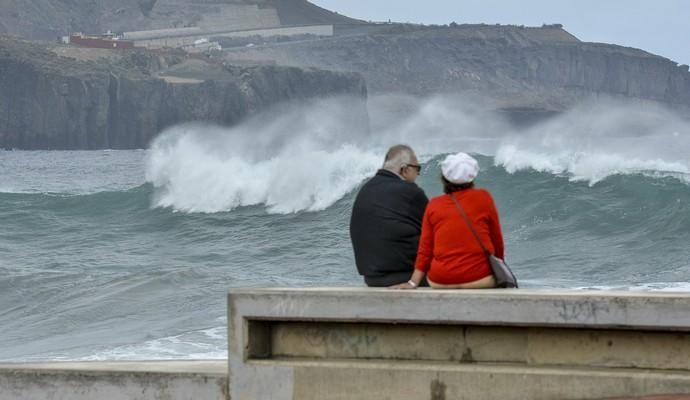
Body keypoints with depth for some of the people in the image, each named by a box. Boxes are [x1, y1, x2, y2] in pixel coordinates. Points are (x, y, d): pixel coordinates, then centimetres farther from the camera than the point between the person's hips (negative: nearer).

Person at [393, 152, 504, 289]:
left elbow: (425, 250, 5)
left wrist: (413, 282, 7)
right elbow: (497, 242, 9)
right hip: (479, 279, -3)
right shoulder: (483, 198, 2)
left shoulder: (434, 205, 7)